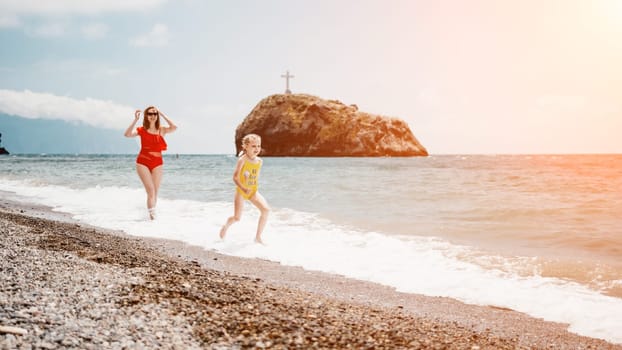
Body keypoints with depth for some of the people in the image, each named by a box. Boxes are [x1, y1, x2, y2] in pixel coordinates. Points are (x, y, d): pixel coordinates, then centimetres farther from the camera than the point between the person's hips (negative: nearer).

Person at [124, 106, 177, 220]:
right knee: (151, 190, -12)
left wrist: (163, 115, -9)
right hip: (143, 162, -3)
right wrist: (135, 120, -17)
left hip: (157, 163, 3)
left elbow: (174, 128, -13)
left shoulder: (161, 130, 5)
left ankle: (152, 214, 19)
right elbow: (127, 134, -15)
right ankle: (152, 215, -12)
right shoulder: (141, 130, 0)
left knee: (155, 192, 6)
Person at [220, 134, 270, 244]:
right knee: (237, 218, -7)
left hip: (253, 191, 5)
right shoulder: (242, 160, -16)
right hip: (241, 191, -5)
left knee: (266, 209, -16)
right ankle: (226, 226, 32)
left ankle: (258, 237, -4)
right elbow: (235, 177, -17)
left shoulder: (259, 161, 1)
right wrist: (243, 188, -30)